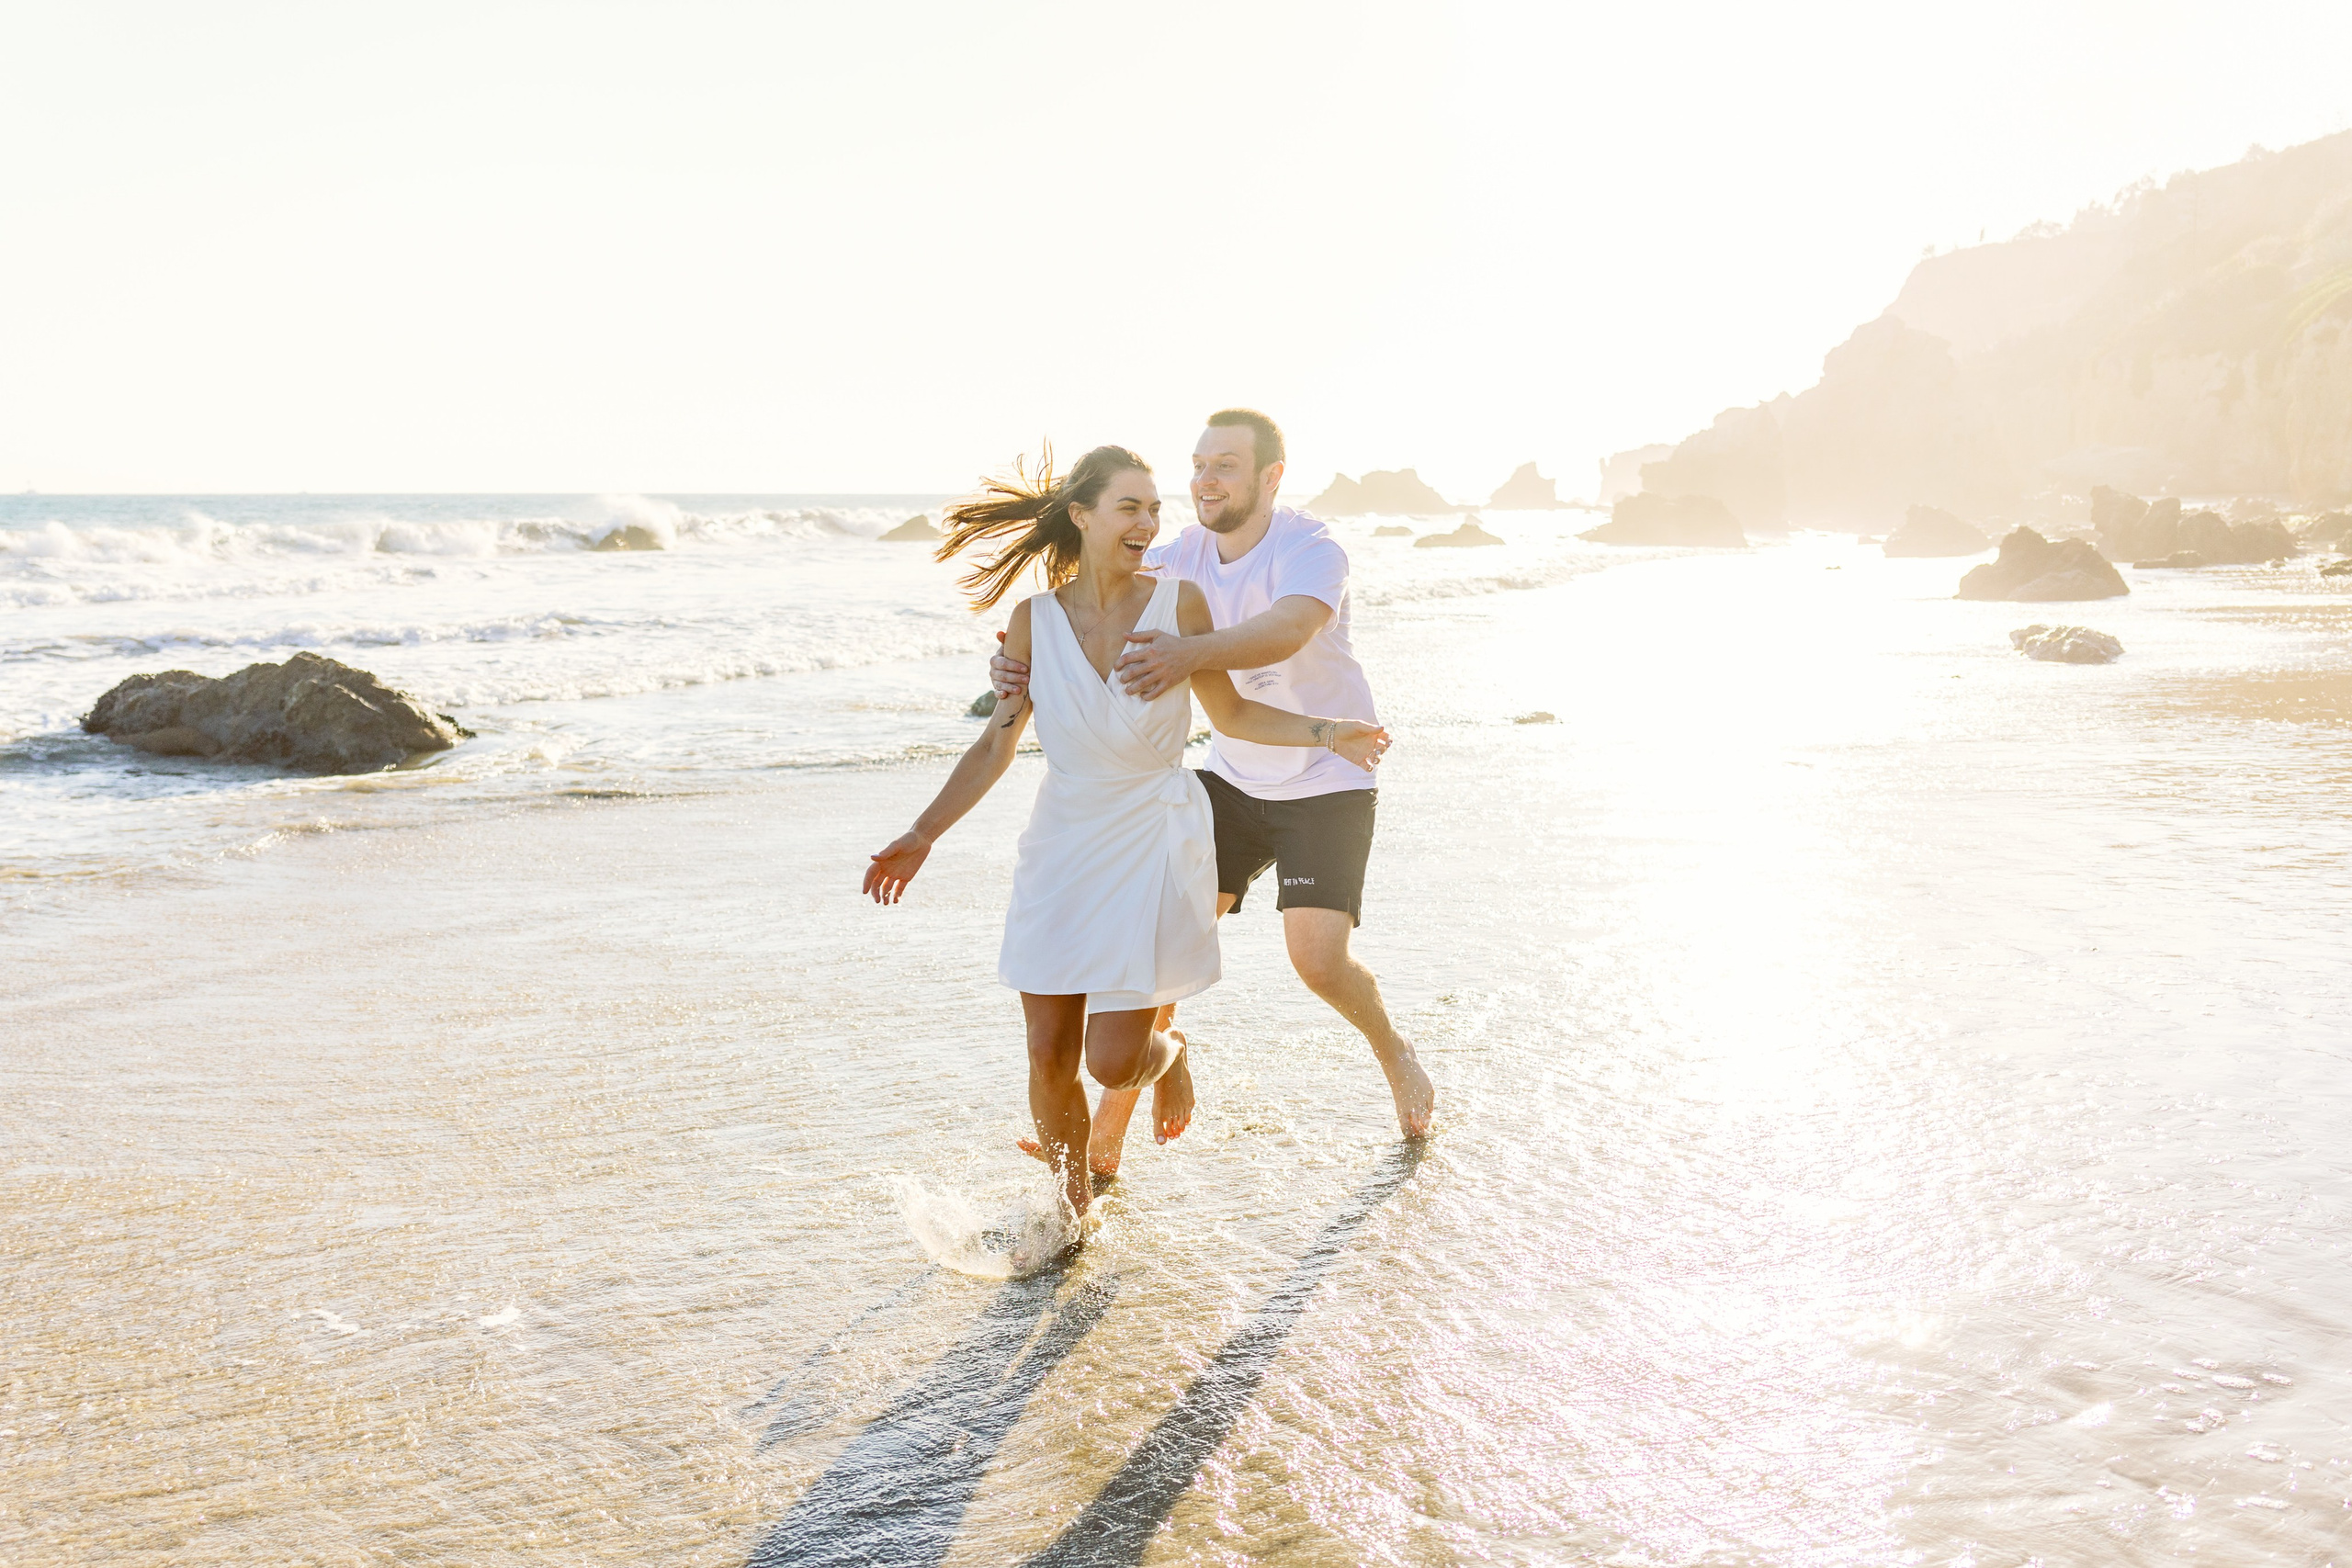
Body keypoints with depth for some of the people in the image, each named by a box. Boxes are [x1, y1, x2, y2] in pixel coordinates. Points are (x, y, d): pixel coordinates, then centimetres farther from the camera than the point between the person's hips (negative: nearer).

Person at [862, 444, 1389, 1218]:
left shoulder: (1179, 604, -7)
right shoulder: (1035, 619, -4)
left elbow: (1230, 713, 6)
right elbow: (995, 745, 2)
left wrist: (1324, 732, -6)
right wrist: (921, 835, -4)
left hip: (1153, 842, -2)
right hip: (1062, 842, 2)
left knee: (1113, 1062, -7)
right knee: (1050, 1060, 3)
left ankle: (1167, 1057, 31)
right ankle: (1073, 1209, 28)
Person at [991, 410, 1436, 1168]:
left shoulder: (1311, 550, -23)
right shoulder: (1182, 557, -6)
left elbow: (1288, 630, -44)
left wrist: (1192, 653, -64)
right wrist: (1021, 661, -38)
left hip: (1326, 782, -5)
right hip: (1233, 777, 5)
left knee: (1318, 958, -15)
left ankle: (1393, 1051, 21)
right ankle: (1106, 1136, 3)